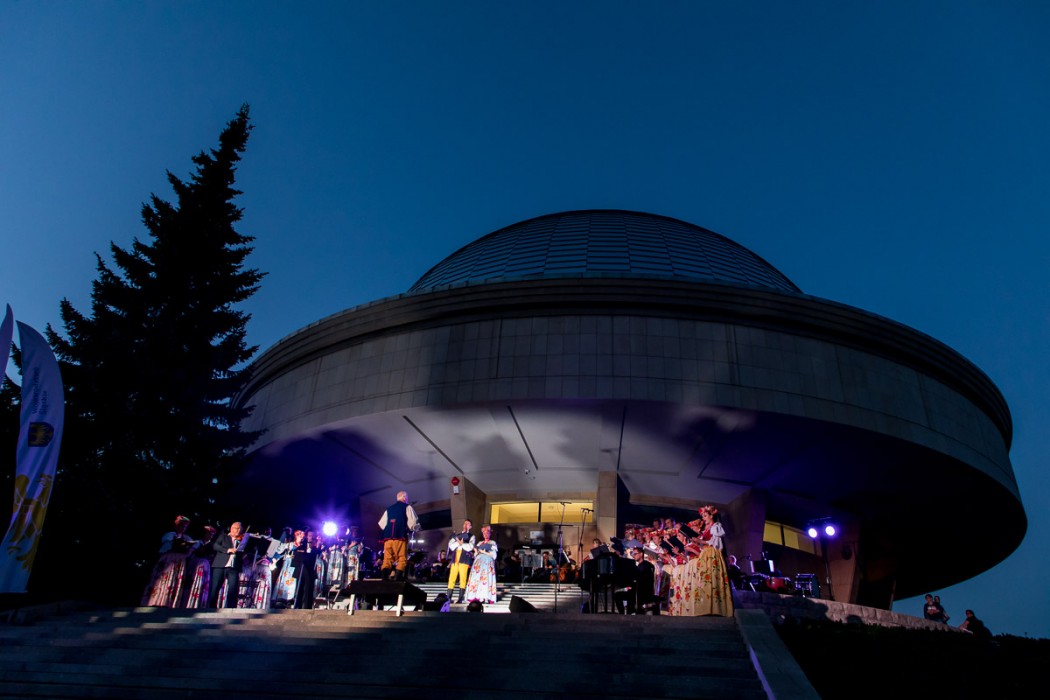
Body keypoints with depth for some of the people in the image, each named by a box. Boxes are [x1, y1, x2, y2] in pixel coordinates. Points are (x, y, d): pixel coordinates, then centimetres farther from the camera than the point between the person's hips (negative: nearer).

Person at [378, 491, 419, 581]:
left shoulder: (388, 509, 22)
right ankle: (397, 579, -16)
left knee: (387, 559, 4)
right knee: (402, 559, -3)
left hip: (387, 537, 5)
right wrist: (413, 528, 17)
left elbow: (381, 525, 18)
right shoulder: (407, 507, 7)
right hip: (400, 537, -5)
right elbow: (413, 523, -3)